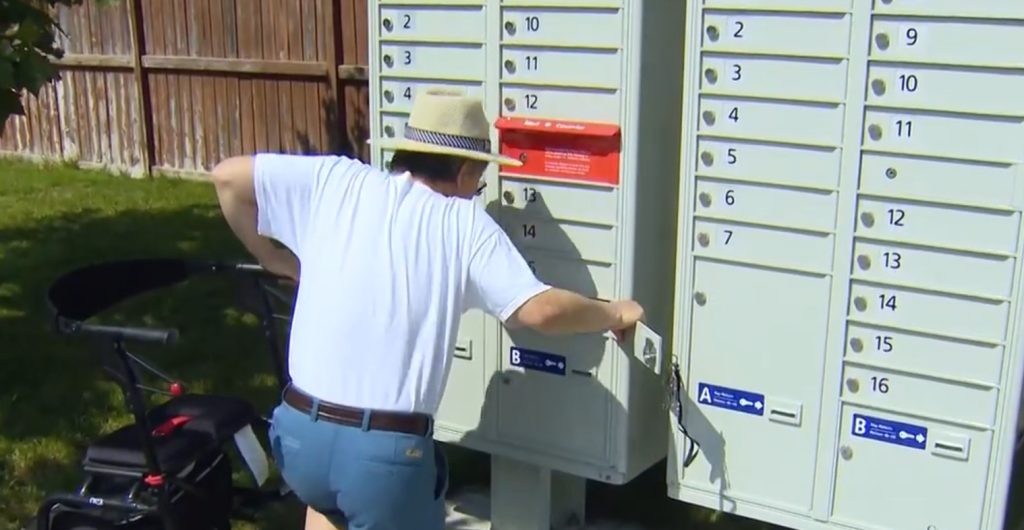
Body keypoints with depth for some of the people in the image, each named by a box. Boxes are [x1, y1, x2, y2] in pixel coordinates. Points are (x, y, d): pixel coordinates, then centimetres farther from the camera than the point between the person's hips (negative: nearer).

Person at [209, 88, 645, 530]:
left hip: (299, 433, 4)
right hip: (390, 450, -3)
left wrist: (277, 260, 19)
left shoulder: (335, 180, 4)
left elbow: (228, 177, 7)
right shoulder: (465, 223, -1)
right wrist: (614, 314, 9)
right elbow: (540, 310, -9)